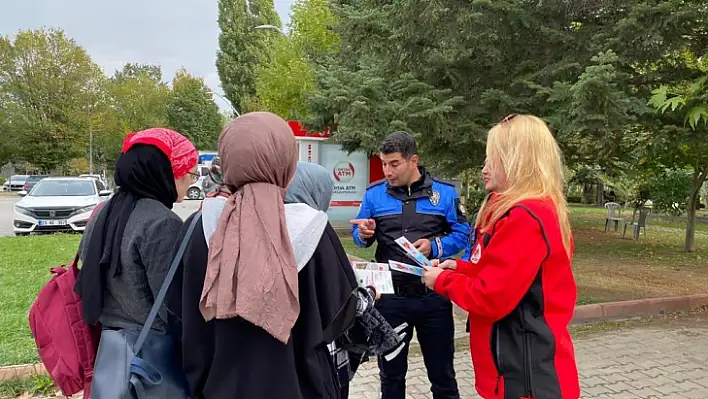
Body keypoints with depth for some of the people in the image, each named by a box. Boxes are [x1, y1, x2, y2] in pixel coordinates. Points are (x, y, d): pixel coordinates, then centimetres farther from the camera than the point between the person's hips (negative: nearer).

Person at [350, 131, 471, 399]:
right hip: (390, 297, 1)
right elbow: (360, 236, 9)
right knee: (391, 373, 18)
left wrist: (435, 247, -19)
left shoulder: (444, 192, -2)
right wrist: (363, 234, -14)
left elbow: (462, 233, -2)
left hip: (433, 297, -1)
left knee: (442, 373, 14)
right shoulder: (374, 193, 2)